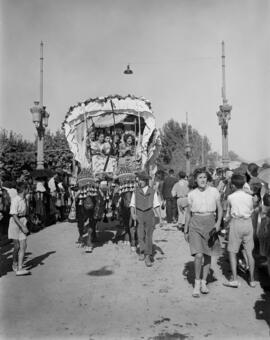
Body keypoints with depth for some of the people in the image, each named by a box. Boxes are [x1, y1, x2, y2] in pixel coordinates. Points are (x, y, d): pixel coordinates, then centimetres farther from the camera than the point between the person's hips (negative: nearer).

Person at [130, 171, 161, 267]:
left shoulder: (152, 192, 3)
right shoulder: (136, 192, 4)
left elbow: (156, 206, 5)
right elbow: (132, 205, 4)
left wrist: (160, 218, 1)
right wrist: (132, 214, -13)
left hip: (149, 215, -1)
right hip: (139, 216, 1)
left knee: (149, 236, -8)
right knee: (140, 236, 6)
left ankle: (148, 257, -8)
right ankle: (142, 252, 28)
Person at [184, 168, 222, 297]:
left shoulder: (214, 192, 1)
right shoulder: (191, 194, 1)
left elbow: (220, 209, 7)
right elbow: (188, 213, 9)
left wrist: (218, 223, -9)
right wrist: (185, 231, 11)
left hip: (210, 223, 1)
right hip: (195, 224, -1)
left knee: (207, 255, 7)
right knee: (198, 255, -12)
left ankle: (204, 282, 23)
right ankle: (197, 283, 7)